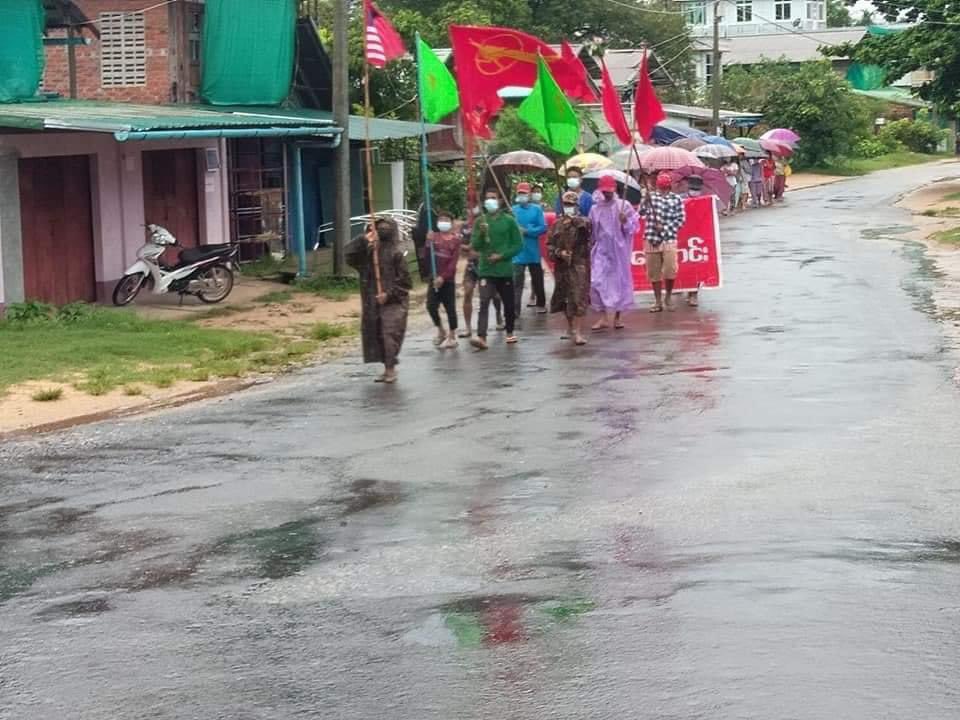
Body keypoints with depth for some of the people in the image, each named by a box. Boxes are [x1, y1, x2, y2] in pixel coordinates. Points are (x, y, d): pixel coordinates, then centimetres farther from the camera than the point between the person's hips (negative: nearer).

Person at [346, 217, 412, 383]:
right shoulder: (368, 250, 7)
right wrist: (364, 239, -9)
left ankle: (391, 369, -5)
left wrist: (389, 294, -15)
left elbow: (403, 279, -10)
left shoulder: (395, 253, -8)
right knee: (376, 334, 8)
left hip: (393, 302, -6)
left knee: (390, 333, -11)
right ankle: (387, 369, 18)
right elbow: (350, 255, -3)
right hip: (372, 301, 6)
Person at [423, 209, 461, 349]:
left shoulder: (455, 240, -3)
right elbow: (425, 256, 1)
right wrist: (428, 243, -15)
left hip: (448, 280, -3)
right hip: (434, 278, 3)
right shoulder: (434, 237, 6)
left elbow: (453, 262, -10)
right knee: (431, 306, -3)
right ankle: (441, 331, 19)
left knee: (450, 308, 0)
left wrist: (443, 277, -18)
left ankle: (452, 337, 11)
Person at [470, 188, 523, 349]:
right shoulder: (480, 222, 6)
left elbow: (518, 244, -1)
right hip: (486, 270, 0)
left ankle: (510, 332, 32)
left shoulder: (509, 221, 0)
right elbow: (475, 246, 4)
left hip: (505, 269, 0)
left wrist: (501, 256, -11)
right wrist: (481, 233, -14)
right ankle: (481, 337, -24)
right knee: (484, 303, -13)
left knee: (508, 303, 12)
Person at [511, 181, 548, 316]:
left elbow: (543, 228, -8)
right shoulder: (512, 210, -1)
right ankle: (515, 309, -7)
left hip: (533, 251, 1)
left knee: (537, 279, 15)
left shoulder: (537, 209, -2)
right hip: (518, 252, -1)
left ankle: (541, 304, 31)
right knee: (517, 281, -6)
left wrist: (526, 231, -17)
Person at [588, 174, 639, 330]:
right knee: (597, 281, -9)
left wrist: (625, 222, -19)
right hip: (601, 250, 2)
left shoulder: (624, 206, -1)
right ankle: (604, 317, -3)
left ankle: (618, 316, 17)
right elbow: (591, 231, 11)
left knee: (620, 281, 5)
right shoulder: (595, 208, 6)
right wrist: (591, 247, 7)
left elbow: (634, 226, -1)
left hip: (619, 249, -2)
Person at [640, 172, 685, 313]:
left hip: (669, 239, -2)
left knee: (670, 270, -11)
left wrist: (665, 228, -10)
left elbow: (680, 219, 1)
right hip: (651, 240, 2)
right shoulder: (650, 197, 10)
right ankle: (658, 301, 17)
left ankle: (668, 296, 15)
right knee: (654, 272, 6)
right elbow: (642, 212, 1)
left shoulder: (676, 199, 4)